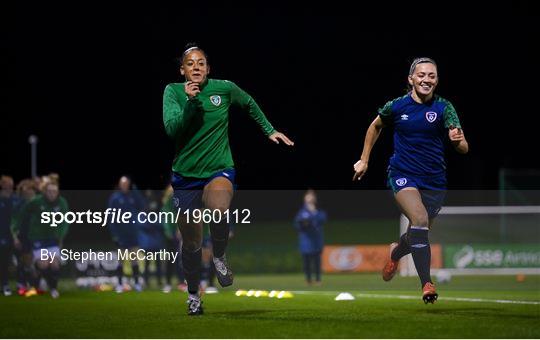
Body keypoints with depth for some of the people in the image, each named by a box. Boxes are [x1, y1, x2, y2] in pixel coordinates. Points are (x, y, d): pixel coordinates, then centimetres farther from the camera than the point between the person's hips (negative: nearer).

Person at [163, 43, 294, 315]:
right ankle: (193, 295, 31)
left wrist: (269, 130, 19)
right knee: (191, 242, 8)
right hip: (186, 175, 1)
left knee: (219, 208, -36)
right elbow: (171, 128, -18)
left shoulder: (225, 88, -2)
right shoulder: (173, 91, -4)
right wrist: (189, 101, -28)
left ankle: (219, 257, -7)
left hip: (219, 170, -1)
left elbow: (250, 105, 18)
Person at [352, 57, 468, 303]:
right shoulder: (396, 106, -3)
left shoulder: (443, 108, -6)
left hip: (434, 181, 2)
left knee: (419, 234, 13)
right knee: (420, 219, -28)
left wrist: (458, 140, -38)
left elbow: (463, 148, -14)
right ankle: (426, 284, -32)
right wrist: (364, 160, 18)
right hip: (402, 175, -2)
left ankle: (395, 253, 50)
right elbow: (376, 126, 19)